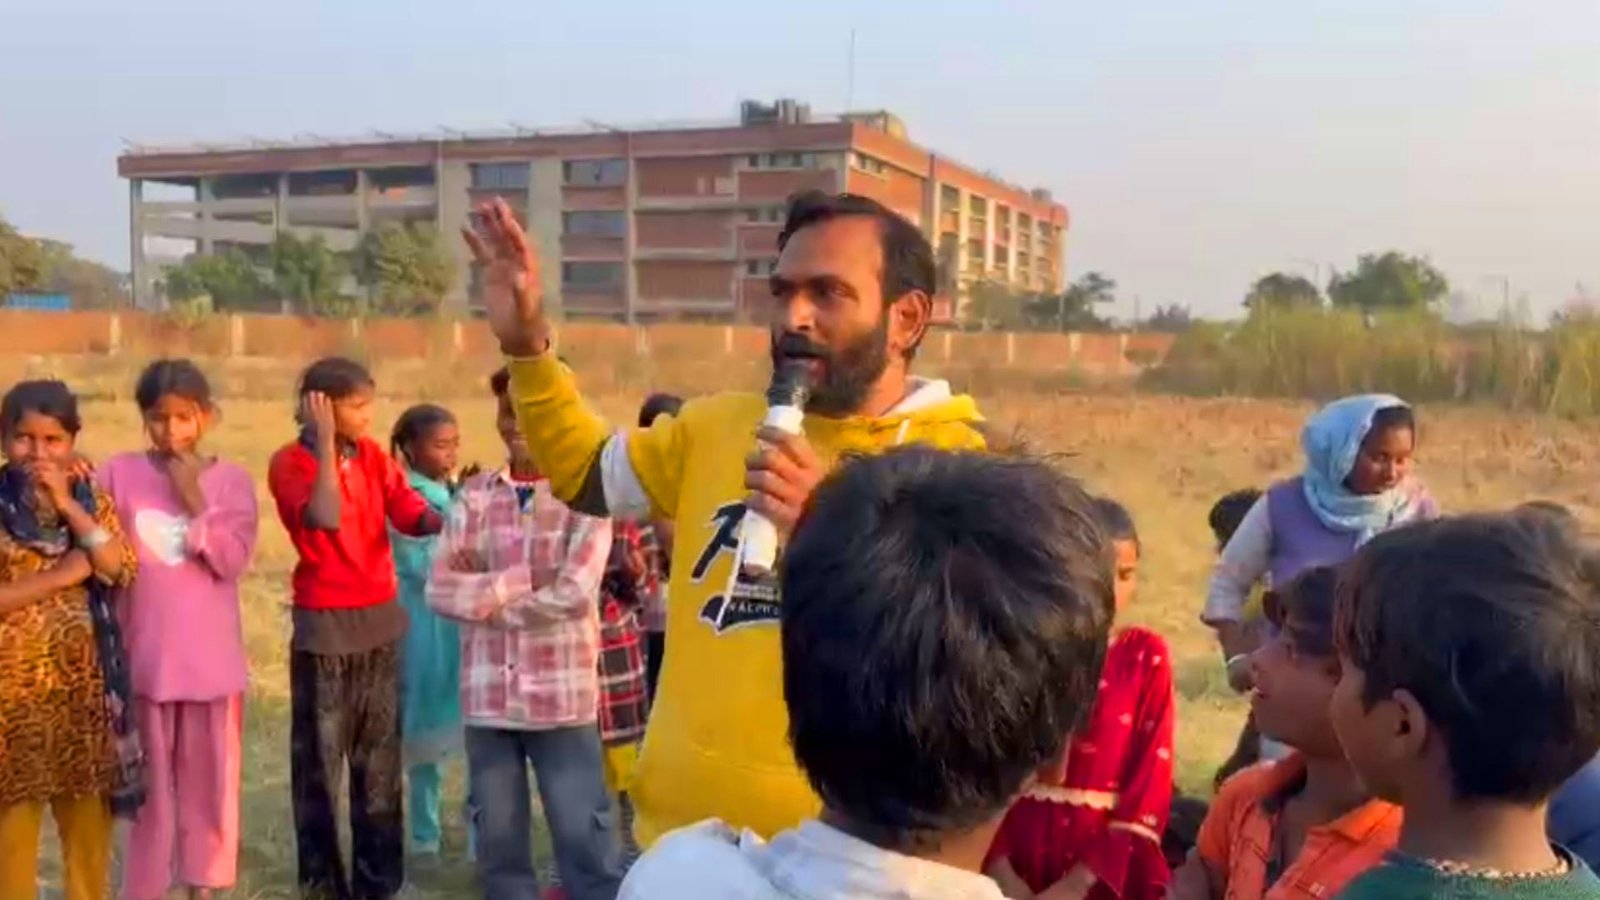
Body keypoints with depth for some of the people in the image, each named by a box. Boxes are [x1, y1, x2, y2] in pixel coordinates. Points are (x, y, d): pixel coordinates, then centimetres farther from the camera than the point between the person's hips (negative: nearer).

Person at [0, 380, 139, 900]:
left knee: (88, 809, 12)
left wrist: (69, 506, -14)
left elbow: (123, 569, -9)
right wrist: (66, 573, -15)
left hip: (84, 676, 3)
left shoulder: (91, 498, 6)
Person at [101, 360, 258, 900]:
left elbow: (233, 559, -10)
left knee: (209, 777, 10)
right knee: (146, 779, 10)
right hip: (141, 655, 0)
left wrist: (193, 499, -14)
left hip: (210, 657, 0)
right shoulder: (119, 474, -1)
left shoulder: (231, 481, 0)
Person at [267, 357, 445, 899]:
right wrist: (326, 441, -20)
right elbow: (326, 517, -25)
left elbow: (412, 515, -6)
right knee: (320, 759, 4)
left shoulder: (374, 455, 7)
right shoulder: (290, 462, -7)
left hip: (380, 619, 5)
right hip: (324, 624, -5)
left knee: (380, 756, 11)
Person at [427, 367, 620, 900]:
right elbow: (440, 588, -2)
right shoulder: (473, 495, 6)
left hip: (562, 696, -4)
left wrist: (489, 599, -6)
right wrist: (522, 583, -13)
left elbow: (574, 592, -15)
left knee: (585, 839, 4)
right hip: (487, 696, 4)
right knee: (498, 840, 15)